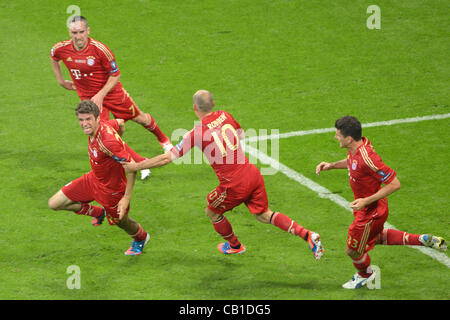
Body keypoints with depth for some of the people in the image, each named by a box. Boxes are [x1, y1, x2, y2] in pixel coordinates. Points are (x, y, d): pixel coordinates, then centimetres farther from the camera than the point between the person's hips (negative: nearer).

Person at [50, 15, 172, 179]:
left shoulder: (99, 49, -26)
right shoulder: (61, 49, -15)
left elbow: (115, 75, -15)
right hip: (87, 96, 2)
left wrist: (101, 95, -23)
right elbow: (53, 59, 13)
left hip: (110, 91, -2)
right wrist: (61, 81, 12)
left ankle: (163, 140, 44)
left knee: (140, 118, 11)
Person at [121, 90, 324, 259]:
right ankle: (308, 235, 7)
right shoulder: (225, 116, 2)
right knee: (263, 215, 20)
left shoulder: (197, 133, -14)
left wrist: (136, 166, -4)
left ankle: (234, 246, 45)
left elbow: (168, 158, -12)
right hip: (252, 174, 5)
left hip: (234, 185, -5)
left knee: (212, 212, 23)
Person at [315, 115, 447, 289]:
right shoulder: (360, 143, -9)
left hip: (371, 212, -9)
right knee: (376, 237, 34)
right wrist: (331, 165, 3)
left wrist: (366, 201, -30)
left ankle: (365, 273, 46)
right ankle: (423, 240, 33)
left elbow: (394, 184, -31)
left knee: (353, 250, 14)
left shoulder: (367, 158, -37)